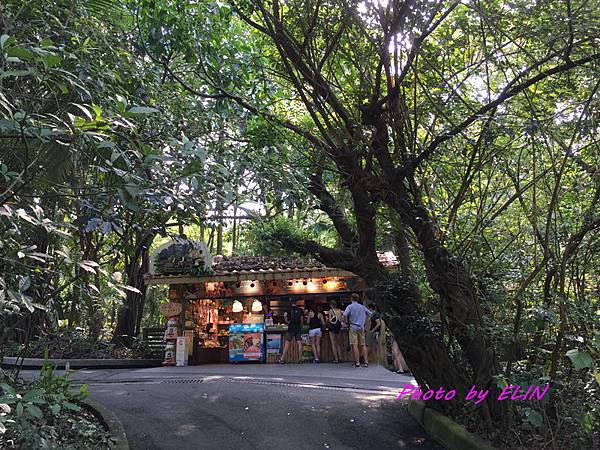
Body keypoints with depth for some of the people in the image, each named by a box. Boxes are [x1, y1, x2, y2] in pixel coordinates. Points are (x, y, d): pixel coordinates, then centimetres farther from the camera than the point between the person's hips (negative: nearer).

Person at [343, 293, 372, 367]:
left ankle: (357, 363, -7)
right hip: (361, 327, 4)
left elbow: (345, 315, -19)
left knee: (355, 345, -5)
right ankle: (366, 361, 4)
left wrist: (347, 321, -3)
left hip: (353, 327, -4)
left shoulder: (350, 306, -3)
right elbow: (370, 314, 14)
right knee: (363, 345, 9)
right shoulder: (362, 307, 11)